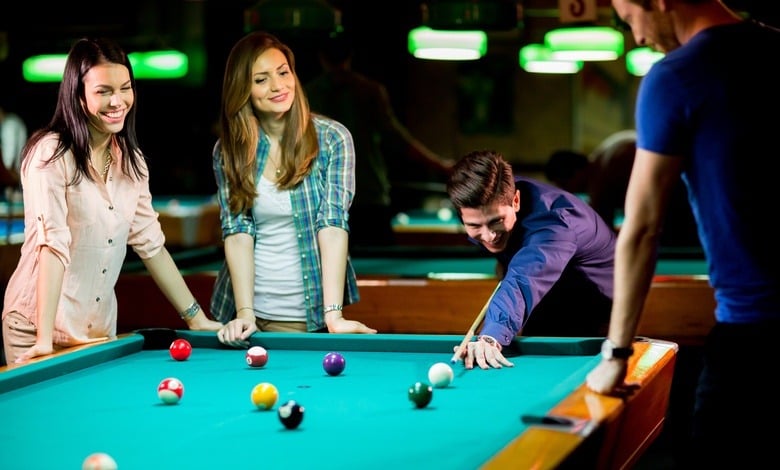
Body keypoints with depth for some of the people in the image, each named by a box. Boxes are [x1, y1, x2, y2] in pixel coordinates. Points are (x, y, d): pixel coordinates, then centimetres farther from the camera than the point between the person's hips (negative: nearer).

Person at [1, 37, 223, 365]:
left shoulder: (131, 160, 4)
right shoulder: (51, 153, -16)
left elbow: (150, 242, 9)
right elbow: (52, 243, -23)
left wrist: (196, 318, 7)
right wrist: (44, 337, -29)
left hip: (100, 327, 6)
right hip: (37, 326, -6)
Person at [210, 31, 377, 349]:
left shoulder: (332, 138, -8)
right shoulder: (227, 150, -1)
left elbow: (333, 223, -16)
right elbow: (237, 230, -7)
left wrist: (333, 314, -25)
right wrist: (244, 312, -19)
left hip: (313, 312, -2)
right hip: (253, 312, 2)